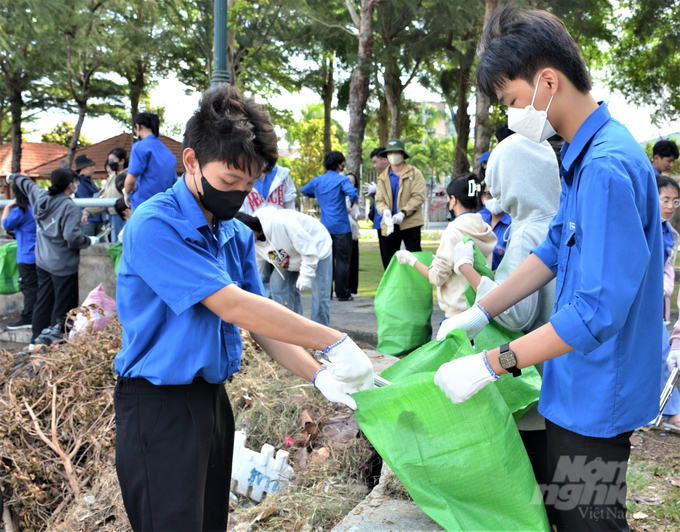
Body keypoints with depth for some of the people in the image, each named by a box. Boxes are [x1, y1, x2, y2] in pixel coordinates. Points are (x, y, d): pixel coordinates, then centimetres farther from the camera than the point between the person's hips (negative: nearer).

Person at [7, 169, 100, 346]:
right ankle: (53, 336, -3)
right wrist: (89, 241, -6)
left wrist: (14, 176, 46)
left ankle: (38, 340, 21)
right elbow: (72, 237, -25)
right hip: (63, 265, -8)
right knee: (63, 306, 0)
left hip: (42, 263, 8)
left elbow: (26, 183, 25)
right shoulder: (69, 207, -19)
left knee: (43, 302, 16)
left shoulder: (40, 196, 3)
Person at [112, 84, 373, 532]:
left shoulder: (238, 235, 7)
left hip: (214, 395, 8)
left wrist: (319, 376, -8)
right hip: (160, 405, -8)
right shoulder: (154, 225, -18)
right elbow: (232, 306, -25)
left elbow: (261, 321, 7)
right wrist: (334, 342, -22)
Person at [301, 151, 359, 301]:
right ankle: (342, 293, -1)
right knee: (342, 260, -1)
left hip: (324, 226, 6)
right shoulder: (341, 180, -9)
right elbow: (352, 193, -24)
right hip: (341, 227, -5)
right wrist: (355, 199, -3)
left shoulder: (317, 181, 9)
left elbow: (304, 190, 24)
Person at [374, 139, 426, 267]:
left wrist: (403, 213, -21)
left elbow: (419, 196, -9)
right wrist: (384, 210, -17)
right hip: (390, 224, 4)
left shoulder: (414, 173, 1)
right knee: (388, 261, 7)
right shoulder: (383, 177, 14)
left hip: (410, 223, -4)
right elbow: (379, 199, 7)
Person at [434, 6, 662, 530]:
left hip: (596, 395, -9)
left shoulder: (608, 168, -28)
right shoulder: (585, 155, 5)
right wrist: (480, 314, 5)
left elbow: (597, 311, -30)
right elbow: (552, 251, 12)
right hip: (581, 388, 9)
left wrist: (490, 365, -26)